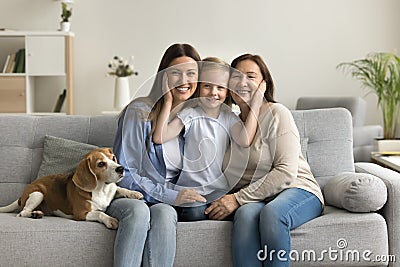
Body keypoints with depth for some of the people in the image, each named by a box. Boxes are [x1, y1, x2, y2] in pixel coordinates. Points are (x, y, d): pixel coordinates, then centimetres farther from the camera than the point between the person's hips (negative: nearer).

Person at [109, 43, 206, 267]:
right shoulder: (139, 112, -9)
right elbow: (125, 173, -10)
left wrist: (179, 194, -4)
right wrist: (168, 195, -18)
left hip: (165, 202, 3)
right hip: (126, 196, -3)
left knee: (164, 213, -32)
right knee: (139, 211, -36)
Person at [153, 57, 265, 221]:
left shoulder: (228, 117, 10)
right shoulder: (190, 115, 0)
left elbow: (245, 140, -11)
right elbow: (159, 138, -12)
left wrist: (256, 105, -6)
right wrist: (168, 101, -11)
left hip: (218, 189, 2)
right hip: (190, 187, -2)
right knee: (194, 213, -28)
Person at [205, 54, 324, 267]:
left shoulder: (276, 114, -6)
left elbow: (286, 172, -16)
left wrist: (239, 198, -19)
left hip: (296, 190, -3)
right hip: (252, 198, 4)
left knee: (272, 213, -37)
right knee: (246, 214, -33)